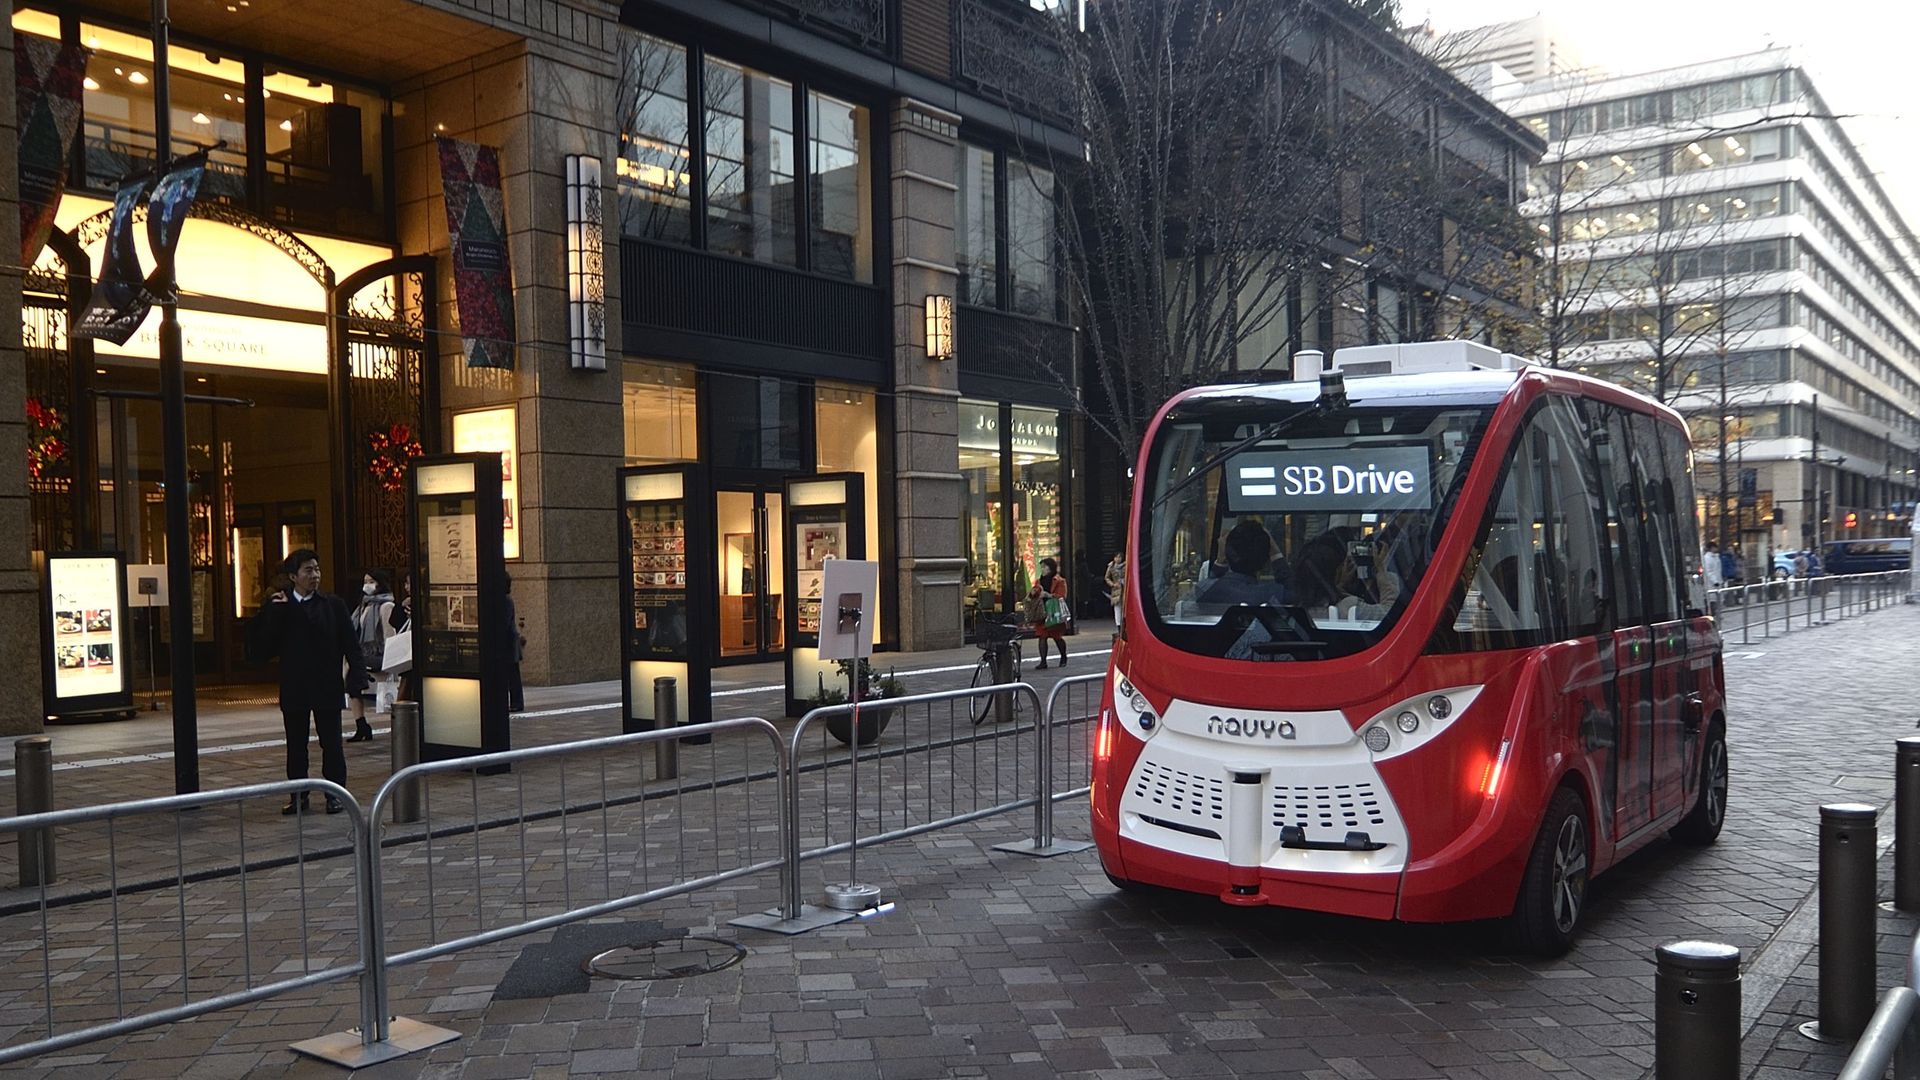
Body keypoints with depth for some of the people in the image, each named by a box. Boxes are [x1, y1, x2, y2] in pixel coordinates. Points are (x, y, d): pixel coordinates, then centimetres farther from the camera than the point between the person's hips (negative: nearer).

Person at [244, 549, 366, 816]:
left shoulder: (333, 605, 3)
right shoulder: (278, 607, 2)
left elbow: (351, 644, 1)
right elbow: (260, 647, -7)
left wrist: (357, 676, -10)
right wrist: (273, 610, -14)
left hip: (327, 687, -1)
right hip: (294, 688, 1)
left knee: (331, 743, 4)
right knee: (296, 745, 9)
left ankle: (335, 794, 14)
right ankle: (298, 795, 18)